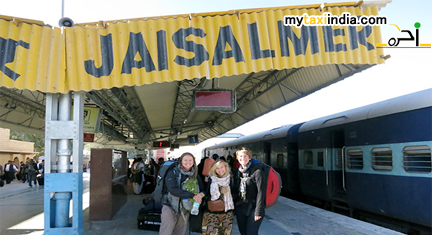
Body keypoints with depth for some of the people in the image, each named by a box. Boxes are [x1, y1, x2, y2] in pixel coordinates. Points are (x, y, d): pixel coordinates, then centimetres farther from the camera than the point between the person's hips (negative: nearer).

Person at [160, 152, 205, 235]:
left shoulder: (195, 175, 5)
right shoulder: (173, 172, -8)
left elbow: (203, 189, 6)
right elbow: (173, 189, -21)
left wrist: (201, 194, -20)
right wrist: (192, 195, -28)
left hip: (185, 209, 4)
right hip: (170, 207, -4)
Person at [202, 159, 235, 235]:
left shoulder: (230, 179, 4)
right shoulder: (210, 180, -2)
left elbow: (233, 194, 10)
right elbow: (205, 194, 2)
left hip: (227, 212, 2)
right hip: (212, 212, -2)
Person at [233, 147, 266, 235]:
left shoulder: (257, 172, -11)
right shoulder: (237, 172, 9)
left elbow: (261, 192, -14)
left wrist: (258, 211, -17)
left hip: (253, 208, -6)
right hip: (240, 208, 6)